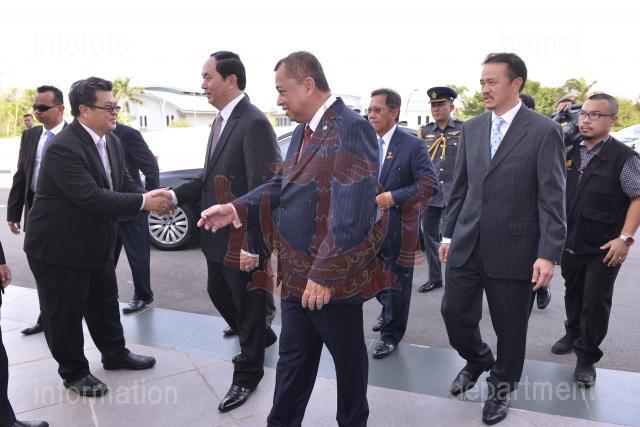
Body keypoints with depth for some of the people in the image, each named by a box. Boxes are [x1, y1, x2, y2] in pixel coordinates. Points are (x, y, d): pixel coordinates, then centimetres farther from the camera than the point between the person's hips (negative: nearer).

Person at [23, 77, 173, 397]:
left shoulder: (111, 141, 1)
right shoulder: (63, 147, -26)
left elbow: (123, 183, 2)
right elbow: (91, 197, -32)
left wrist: (153, 199, -18)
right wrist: (144, 202, -28)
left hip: (96, 243, 8)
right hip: (58, 247, -8)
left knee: (104, 302, 22)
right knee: (65, 313, 9)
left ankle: (115, 354, 41)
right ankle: (73, 372, 29)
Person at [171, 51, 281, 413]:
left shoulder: (254, 123, -19)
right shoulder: (223, 120, 11)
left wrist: (254, 247, -25)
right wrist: (176, 195, 4)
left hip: (242, 240, -9)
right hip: (218, 235, 9)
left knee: (248, 303, 8)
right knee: (218, 292, 23)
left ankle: (247, 375, 30)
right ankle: (259, 337, 48)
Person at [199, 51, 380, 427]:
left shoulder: (352, 129, -19)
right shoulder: (303, 131, 11)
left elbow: (350, 215, -25)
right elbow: (282, 185, 17)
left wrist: (324, 273, -24)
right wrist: (237, 209, 4)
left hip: (333, 275, -8)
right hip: (297, 272, 8)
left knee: (348, 357, 15)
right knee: (293, 357, 20)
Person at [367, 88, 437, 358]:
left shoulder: (413, 145, -12)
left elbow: (429, 185, -17)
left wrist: (393, 197, -22)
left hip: (398, 225, -5)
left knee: (396, 281, 7)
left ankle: (391, 335, 25)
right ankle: (388, 310, 47)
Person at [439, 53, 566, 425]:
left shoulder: (545, 131, -6)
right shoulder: (471, 128, 8)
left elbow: (552, 198, -9)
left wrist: (549, 254, -14)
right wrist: (449, 233, 12)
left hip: (513, 248, -4)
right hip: (467, 244, 4)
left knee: (510, 326, 10)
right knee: (455, 312, 9)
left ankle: (502, 386, 36)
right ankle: (478, 360, 41)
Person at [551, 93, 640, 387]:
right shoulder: (571, 153, 5)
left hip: (603, 249, -5)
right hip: (570, 243, 5)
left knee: (595, 302, 3)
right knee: (573, 294, 21)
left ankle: (587, 357, 19)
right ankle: (573, 334, 44)